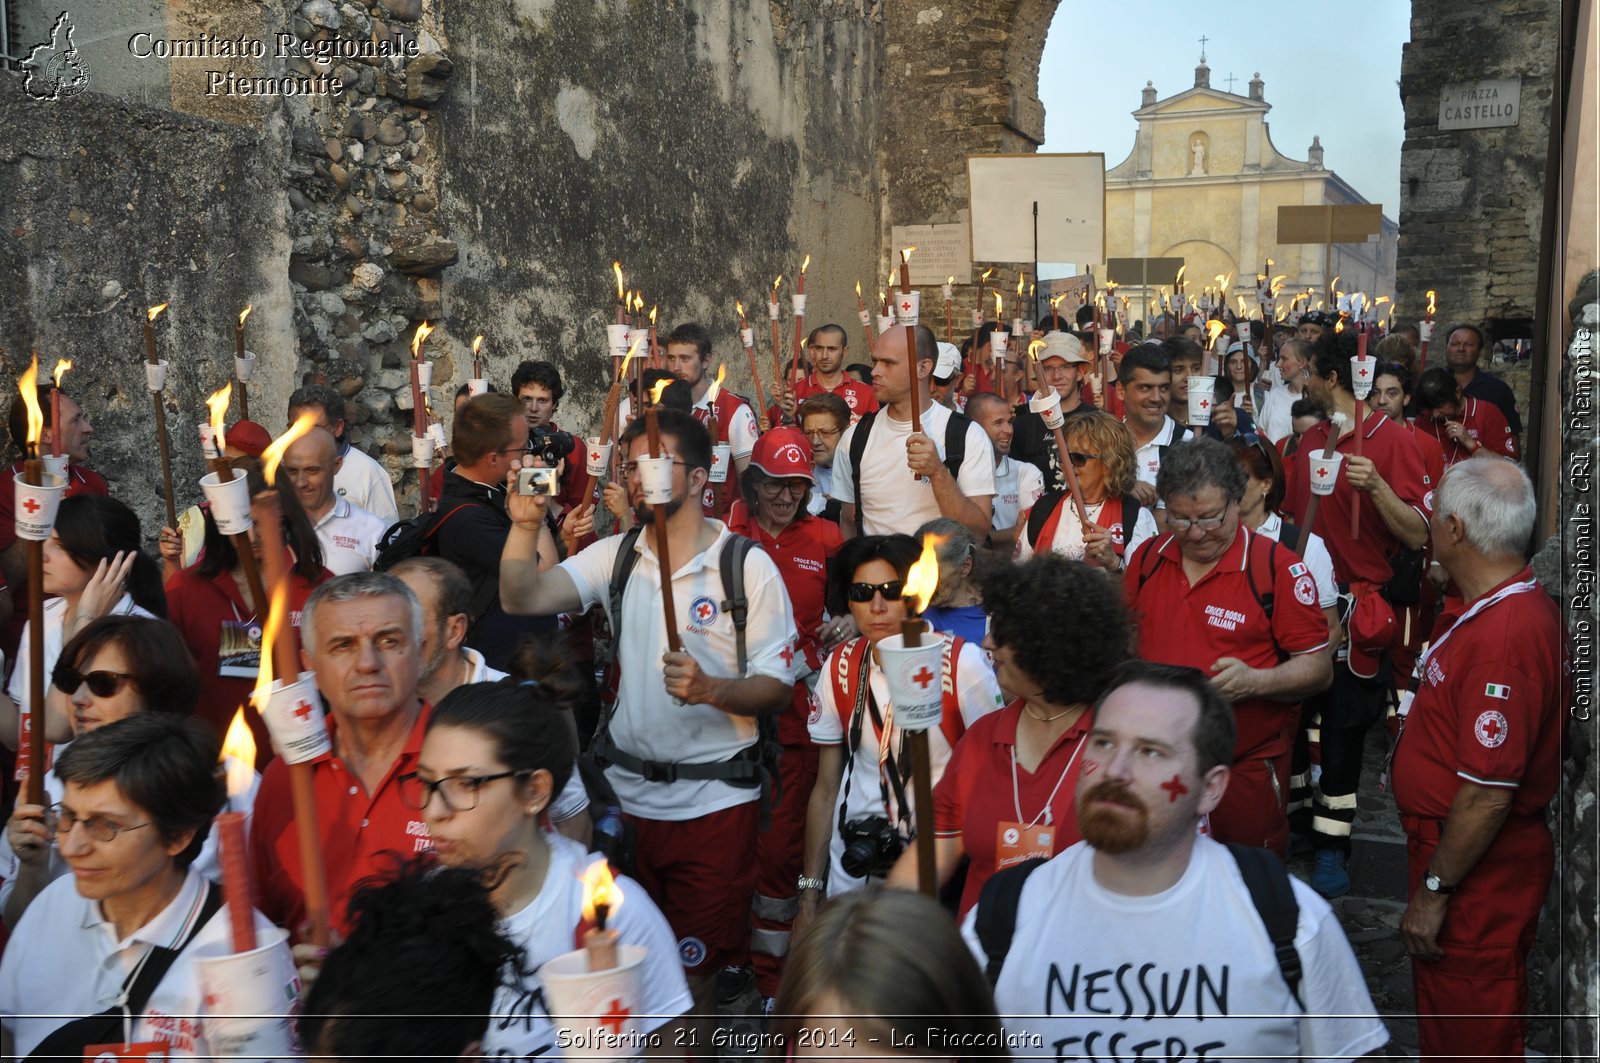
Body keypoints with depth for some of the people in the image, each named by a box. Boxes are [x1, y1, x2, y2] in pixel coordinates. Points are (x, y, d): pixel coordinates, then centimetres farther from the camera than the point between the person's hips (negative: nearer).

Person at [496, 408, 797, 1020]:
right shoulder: (615, 556, 4)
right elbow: (523, 599, -10)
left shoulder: (748, 567, -7)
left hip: (713, 801, -3)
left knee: (693, 969, 7)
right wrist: (526, 526, -25)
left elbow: (779, 690, -8)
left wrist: (711, 688, -26)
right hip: (625, 790, 4)